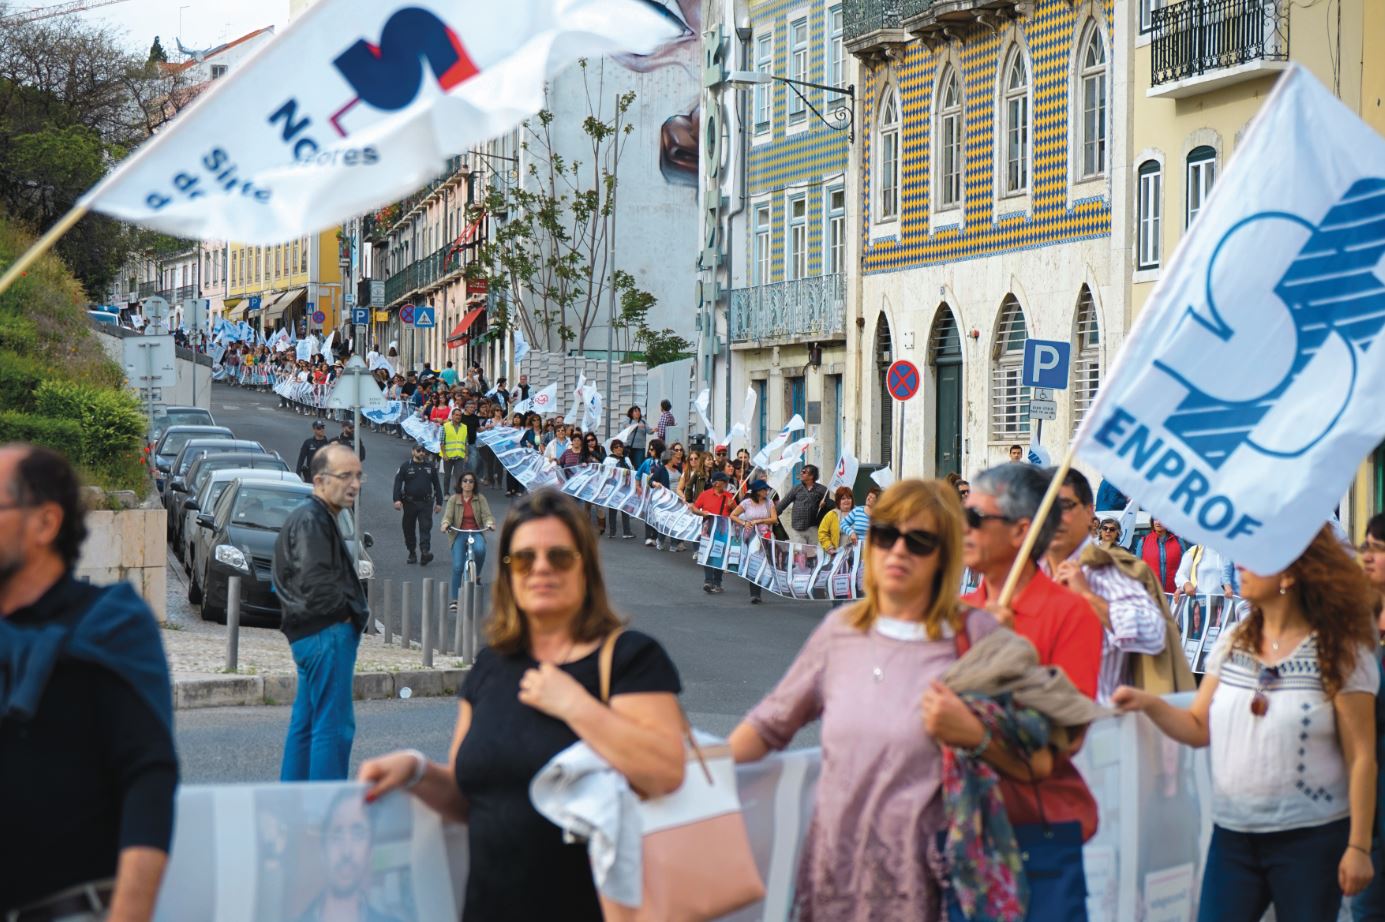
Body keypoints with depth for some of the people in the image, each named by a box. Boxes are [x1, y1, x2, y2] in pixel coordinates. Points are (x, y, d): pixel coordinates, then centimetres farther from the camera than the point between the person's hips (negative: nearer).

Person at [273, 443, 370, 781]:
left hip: (309, 635, 11)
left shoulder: (318, 518, 19)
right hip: (326, 633, -11)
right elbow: (315, 583, -25)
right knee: (334, 724, -10)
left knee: (305, 722, 15)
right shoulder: (311, 521, -15)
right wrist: (348, 612, -11)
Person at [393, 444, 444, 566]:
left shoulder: (431, 467, 8)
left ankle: (425, 552, -21)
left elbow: (437, 485, 13)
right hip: (410, 502, 0)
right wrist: (397, 499, -15)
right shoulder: (405, 466, 2)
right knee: (409, 529, 7)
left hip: (426, 502, 0)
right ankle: (412, 554, 19)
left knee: (425, 527, -12)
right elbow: (398, 483, -2)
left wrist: (439, 502, 10)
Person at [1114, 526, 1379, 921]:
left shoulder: (1341, 653, -8)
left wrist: (1359, 846, -11)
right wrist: (1149, 704, -9)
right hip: (1232, 835, 5)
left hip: (1310, 839, -4)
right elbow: (1199, 729, 10)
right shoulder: (1232, 642, 7)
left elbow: (1361, 758, -8)